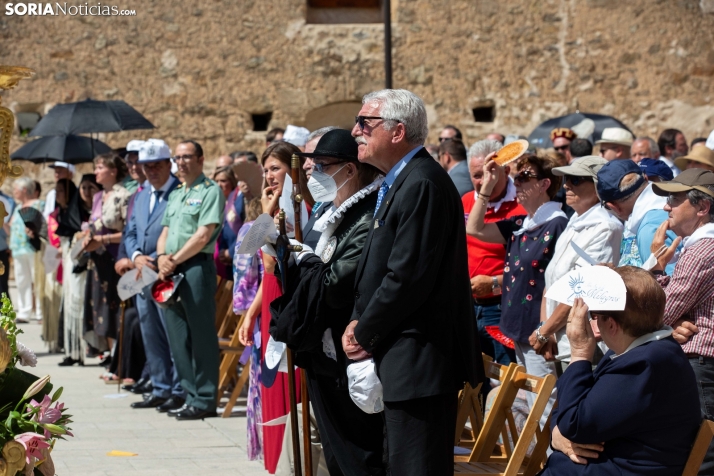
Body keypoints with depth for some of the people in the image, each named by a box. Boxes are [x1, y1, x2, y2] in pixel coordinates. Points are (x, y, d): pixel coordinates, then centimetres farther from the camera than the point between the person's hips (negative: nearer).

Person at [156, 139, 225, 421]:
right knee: (178, 336, 8)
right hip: (171, 271, 8)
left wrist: (174, 260, -11)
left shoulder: (210, 191, -4)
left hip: (197, 266, -8)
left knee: (201, 336, -6)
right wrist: (162, 257, -1)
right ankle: (191, 396, 14)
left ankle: (204, 401, -3)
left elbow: (203, 235, -13)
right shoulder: (176, 194, 21)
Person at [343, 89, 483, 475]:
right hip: (403, 360, 11)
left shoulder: (422, 184, -18)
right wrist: (358, 322, 4)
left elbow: (408, 277, -23)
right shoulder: (398, 182, 15)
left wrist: (365, 333, -11)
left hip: (420, 361, -11)